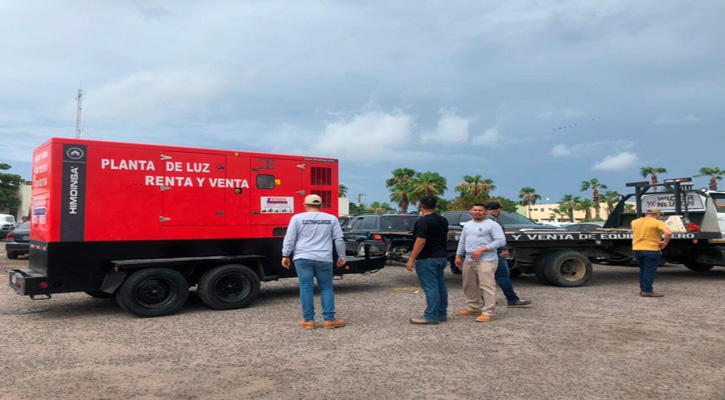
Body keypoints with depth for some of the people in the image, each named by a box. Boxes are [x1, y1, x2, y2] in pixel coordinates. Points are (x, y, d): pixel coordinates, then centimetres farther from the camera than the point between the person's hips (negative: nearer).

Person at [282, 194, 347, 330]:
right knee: (326, 288, 8)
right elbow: (339, 239, 8)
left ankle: (308, 320, 6)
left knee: (306, 288, 3)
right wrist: (341, 256, 15)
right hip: (324, 259, 1)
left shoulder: (297, 218, 3)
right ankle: (329, 319, 5)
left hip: (303, 258, -1)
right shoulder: (331, 219, 8)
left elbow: (290, 239, 0)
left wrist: (285, 255, 8)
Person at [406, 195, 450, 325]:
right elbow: (446, 237, 20)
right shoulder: (442, 220, 10)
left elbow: (420, 242, -23)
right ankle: (442, 313, 20)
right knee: (441, 286, 13)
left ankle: (431, 317, -4)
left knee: (430, 288, -7)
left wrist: (411, 259, -21)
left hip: (427, 259, -9)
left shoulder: (423, 221, -17)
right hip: (441, 257, 9)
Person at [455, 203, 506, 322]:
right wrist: (458, 255, 14)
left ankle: (488, 313, -9)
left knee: (487, 286, -11)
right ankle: (474, 308, 27)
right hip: (469, 260, 8)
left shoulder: (492, 224, -5)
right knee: (469, 286, 13)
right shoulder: (467, 225, 18)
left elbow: (501, 241, -14)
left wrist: (482, 249, -19)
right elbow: (462, 242, 24)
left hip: (486, 260, -7)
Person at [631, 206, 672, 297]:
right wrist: (665, 242, -9)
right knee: (650, 271, 1)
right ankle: (647, 291, 1)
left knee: (643, 270, 19)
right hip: (651, 250, -6)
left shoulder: (634, 222, 8)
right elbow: (668, 233, -23)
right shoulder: (657, 223, -10)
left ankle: (643, 289, 24)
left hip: (637, 249, 6)